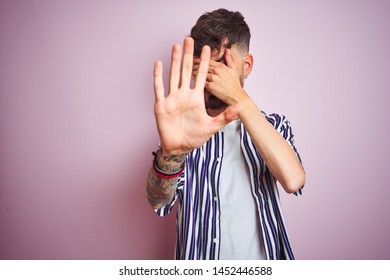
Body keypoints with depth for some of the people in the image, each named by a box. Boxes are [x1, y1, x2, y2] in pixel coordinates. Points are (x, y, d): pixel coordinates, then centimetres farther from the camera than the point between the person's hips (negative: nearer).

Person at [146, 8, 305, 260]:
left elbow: (293, 180, -25)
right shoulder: (188, 127, -9)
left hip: (263, 256, 1)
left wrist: (239, 98, -28)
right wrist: (171, 151, -46)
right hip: (200, 255, -1)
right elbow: (158, 202, -25)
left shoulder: (274, 125, -5)